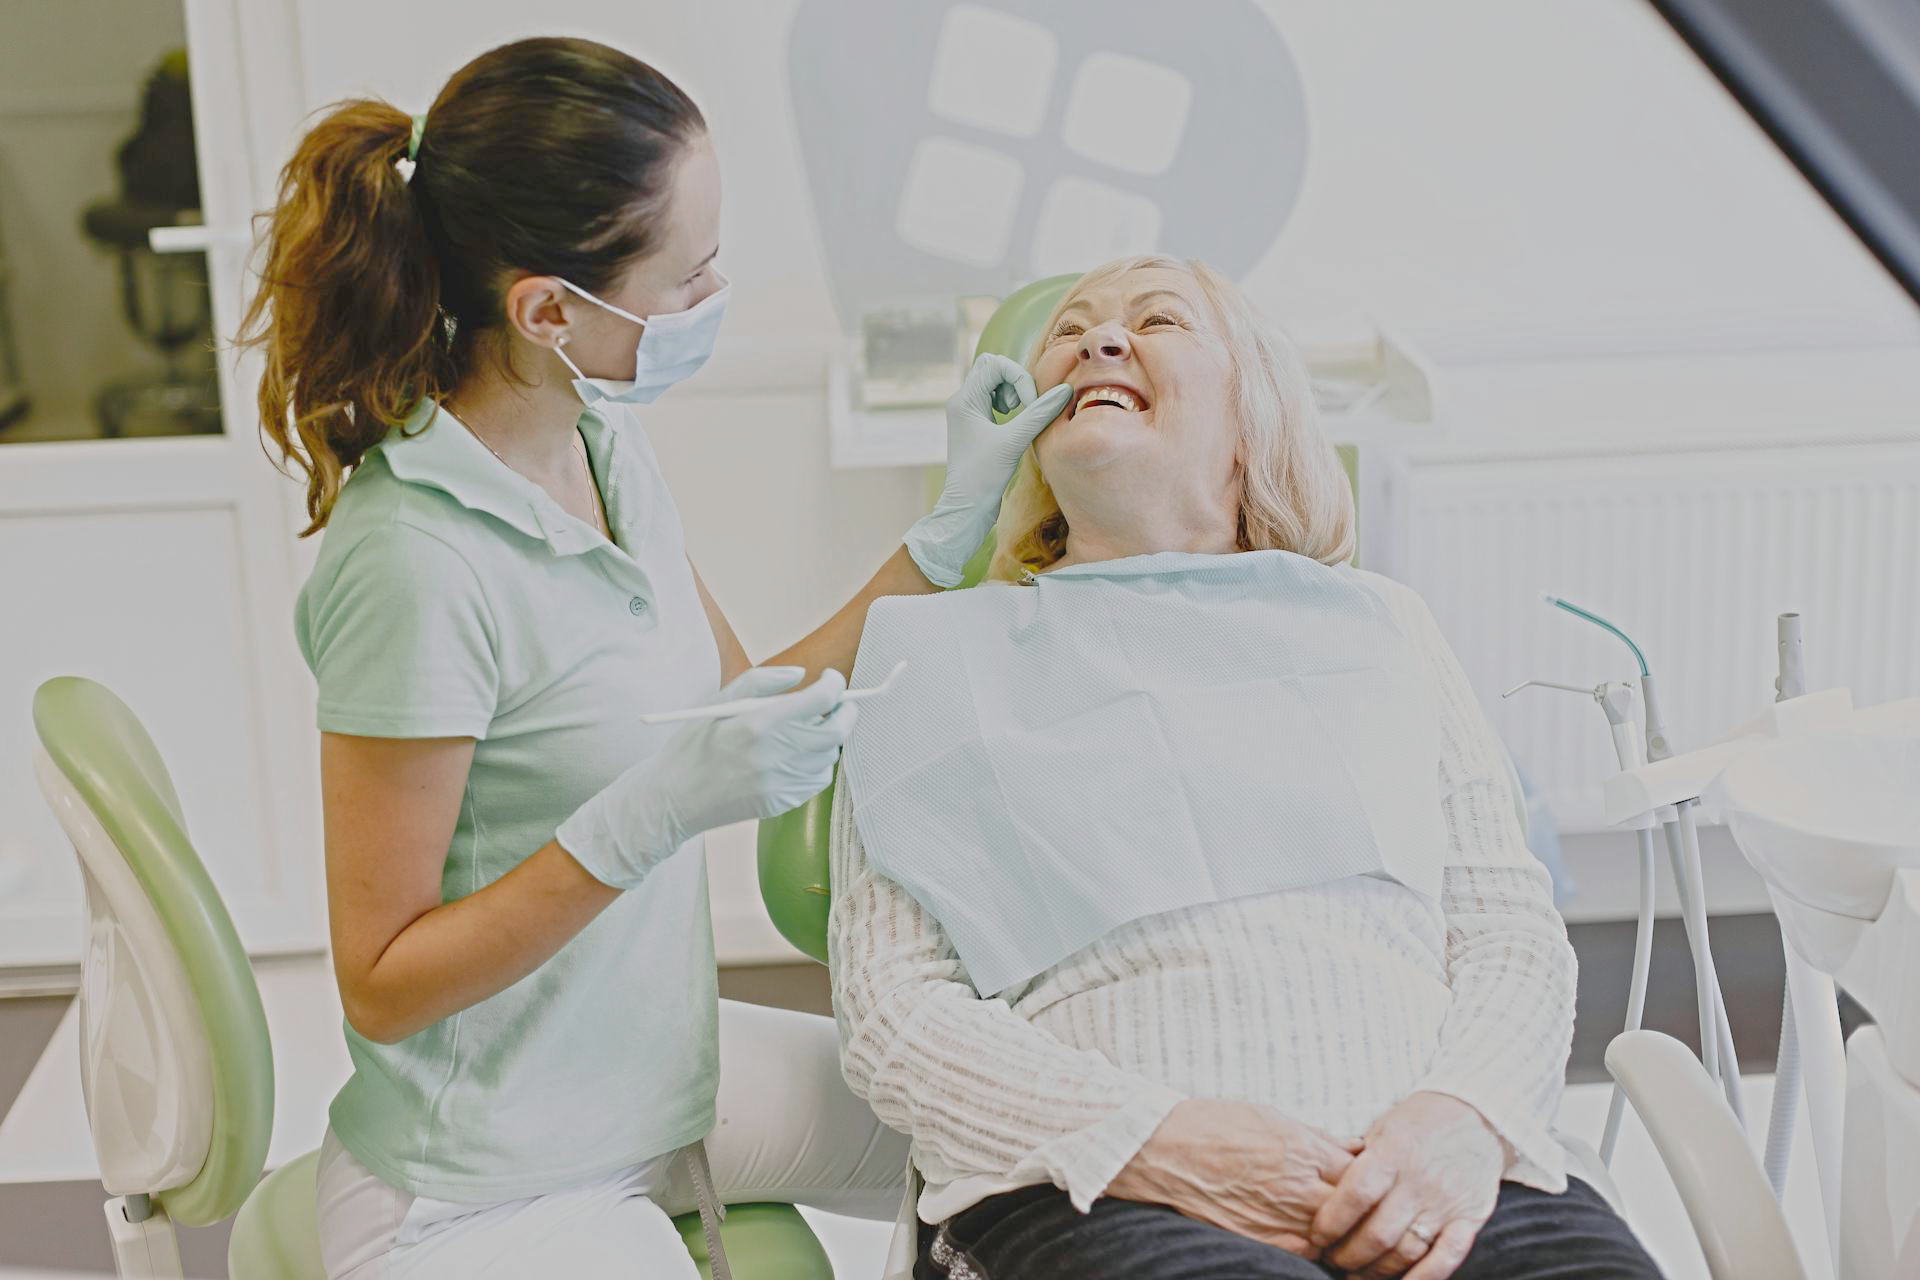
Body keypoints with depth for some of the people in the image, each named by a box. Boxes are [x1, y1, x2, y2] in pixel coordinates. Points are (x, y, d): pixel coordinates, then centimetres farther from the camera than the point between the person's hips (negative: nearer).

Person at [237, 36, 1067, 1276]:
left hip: (658, 1074, 8)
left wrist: (951, 532, 4)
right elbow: (382, 984, -20)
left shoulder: (603, 444, -1)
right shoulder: (416, 564, -27)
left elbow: (752, 707, 8)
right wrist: (658, 810, -30)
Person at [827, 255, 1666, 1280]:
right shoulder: (941, 655, 16)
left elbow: (1515, 929, 15)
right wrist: (1154, 1138, -13)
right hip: (1090, 1186, -3)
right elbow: (890, 1011, 5)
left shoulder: (1377, 622, 23)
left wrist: (1464, 1115, -9)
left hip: (1420, 1176, 3)